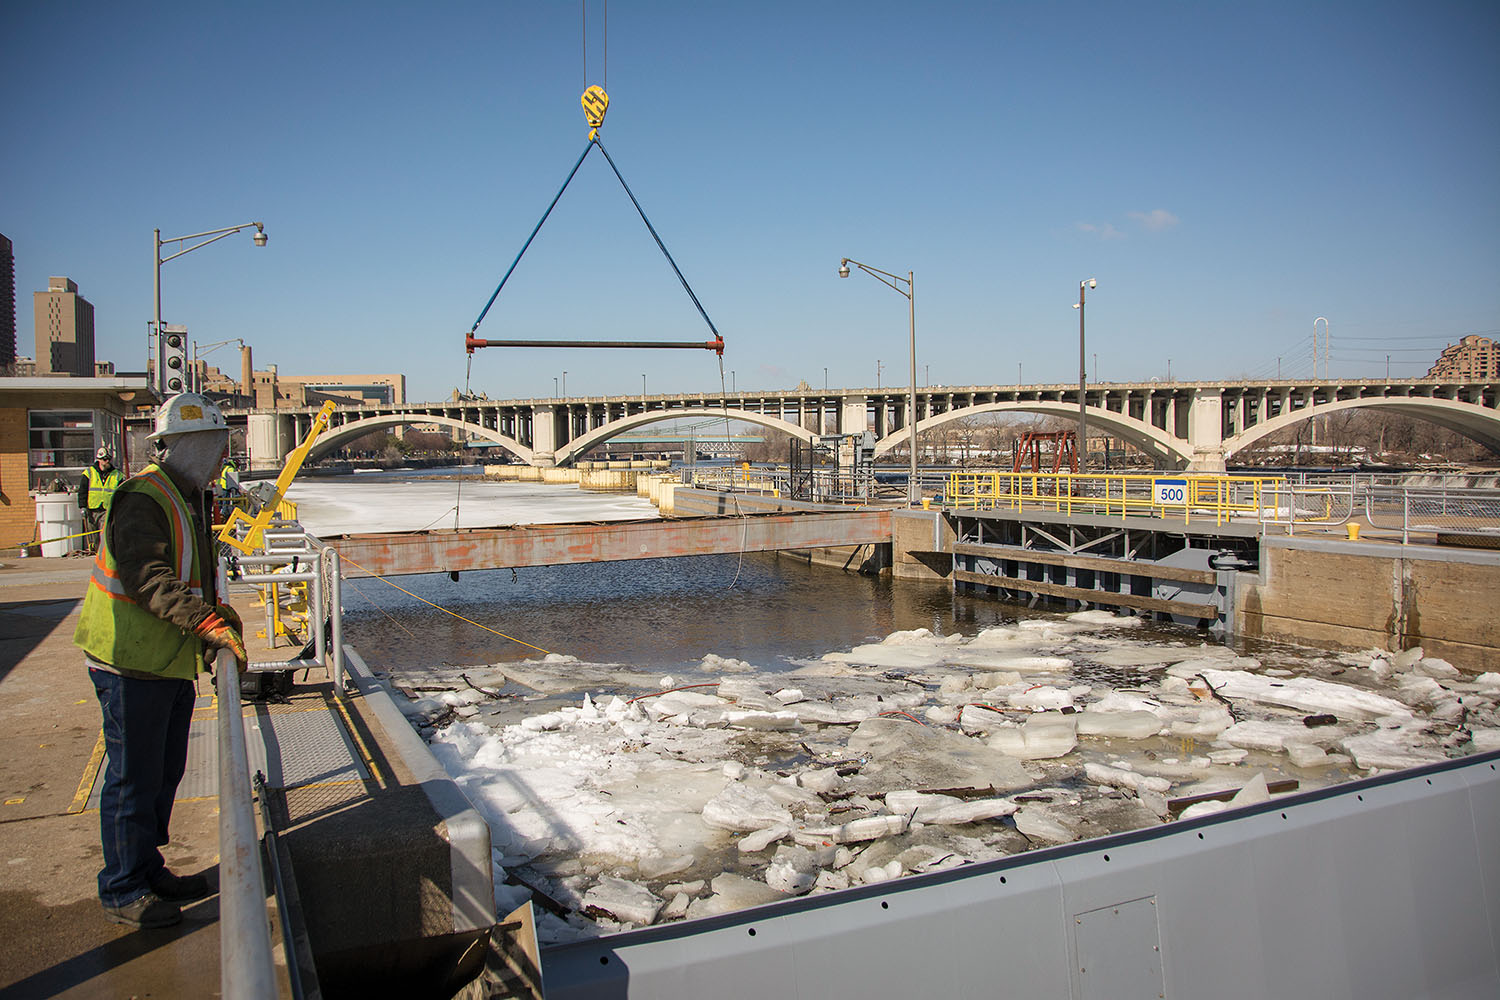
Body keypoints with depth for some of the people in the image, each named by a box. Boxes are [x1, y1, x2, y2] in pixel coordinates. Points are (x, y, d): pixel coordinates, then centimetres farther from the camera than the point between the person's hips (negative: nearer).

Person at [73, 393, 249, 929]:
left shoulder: (187, 498, 15)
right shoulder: (142, 498, -18)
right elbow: (145, 578, -29)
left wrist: (216, 612, 5)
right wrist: (208, 623, -36)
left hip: (172, 661, 10)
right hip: (131, 661, -10)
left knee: (166, 770, 18)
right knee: (134, 777, 0)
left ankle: (148, 870, 33)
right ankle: (122, 890, 14)